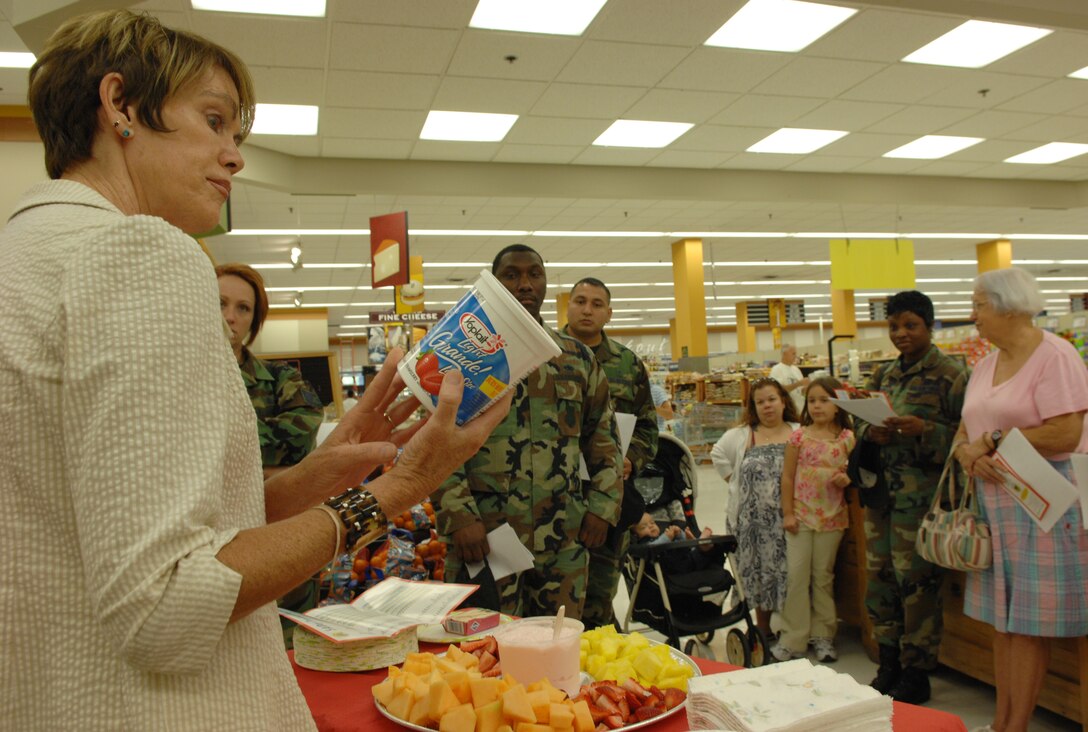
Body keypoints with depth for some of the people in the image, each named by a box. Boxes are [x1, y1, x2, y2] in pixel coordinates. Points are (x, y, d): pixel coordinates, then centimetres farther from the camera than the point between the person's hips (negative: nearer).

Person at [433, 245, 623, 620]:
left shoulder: (578, 357, 12)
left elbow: (604, 436, 16)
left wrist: (603, 505, 7)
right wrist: (459, 517, -13)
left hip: (565, 538, 4)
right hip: (484, 537, -3)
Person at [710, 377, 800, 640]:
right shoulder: (741, 435, 6)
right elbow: (718, 454, 15)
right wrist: (733, 480, 7)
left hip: (788, 518, -1)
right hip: (753, 519, 1)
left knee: (788, 572, 3)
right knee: (759, 571, 10)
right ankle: (763, 629, 26)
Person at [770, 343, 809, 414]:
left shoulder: (796, 369, 14)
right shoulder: (776, 369, -6)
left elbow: (802, 391, 15)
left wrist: (806, 385, -7)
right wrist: (798, 383, -22)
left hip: (801, 409, 7)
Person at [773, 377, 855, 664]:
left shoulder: (847, 438, 0)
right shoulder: (799, 436, -1)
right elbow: (788, 476, 1)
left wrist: (846, 479, -16)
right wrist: (787, 513, -4)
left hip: (832, 516, 1)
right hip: (801, 514, 0)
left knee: (824, 576, 11)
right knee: (796, 573, -1)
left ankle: (822, 635, 24)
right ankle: (792, 638, 9)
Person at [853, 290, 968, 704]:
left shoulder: (950, 374, -5)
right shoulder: (884, 374, 13)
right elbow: (860, 423, 17)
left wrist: (922, 430, -23)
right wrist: (872, 432, -5)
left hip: (921, 495, -6)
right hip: (881, 491, 6)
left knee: (917, 582, -1)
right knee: (879, 577, 10)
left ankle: (916, 674, 16)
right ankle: (889, 666, 26)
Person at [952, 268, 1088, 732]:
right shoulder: (985, 366, 13)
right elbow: (964, 432, 13)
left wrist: (992, 442, -13)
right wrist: (968, 455, -9)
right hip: (992, 498, 7)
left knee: (1031, 621, 1)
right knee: (1002, 615, 12)